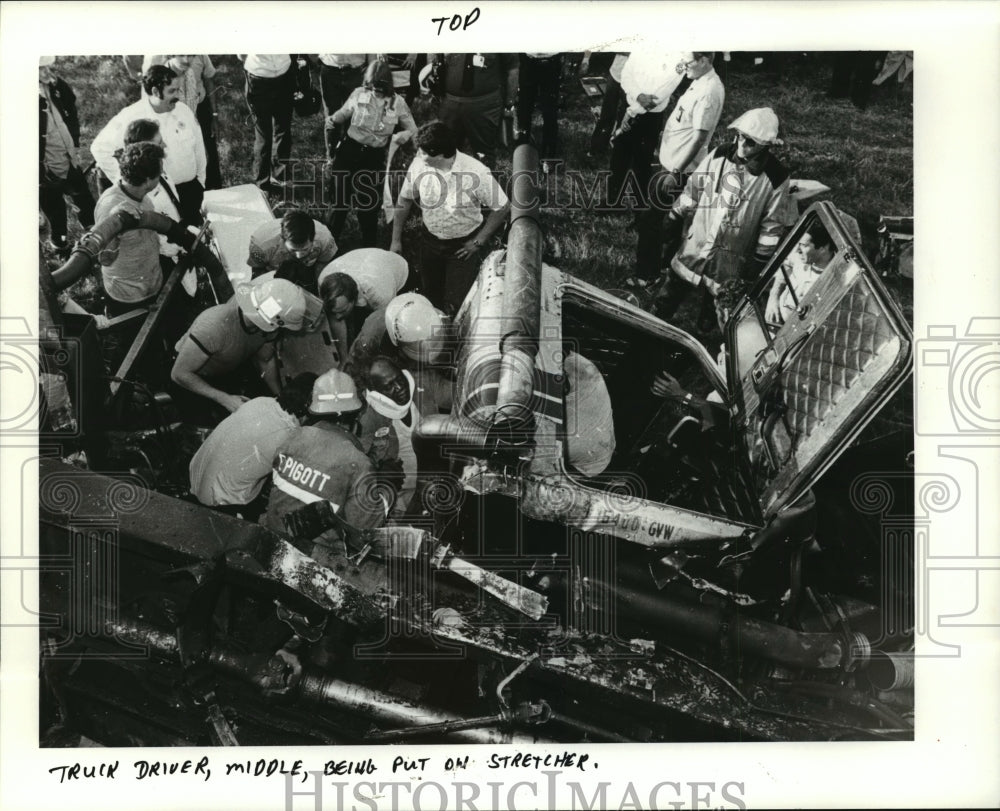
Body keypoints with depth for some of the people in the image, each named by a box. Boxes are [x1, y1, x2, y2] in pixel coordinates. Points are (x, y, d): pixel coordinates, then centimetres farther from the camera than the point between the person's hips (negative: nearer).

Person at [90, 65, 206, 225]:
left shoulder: (184, 110, 2)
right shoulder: (131, 117, -14)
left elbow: (198, 146, 12)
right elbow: (100, 148, -11)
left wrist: (200, 179, 14)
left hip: (191, 189, 5)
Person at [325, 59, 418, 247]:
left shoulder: (397, 102, -6)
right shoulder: (359, 94, -5)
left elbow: (413, 128, 4)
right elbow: (344, 113, 12)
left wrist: (405, 134, -19)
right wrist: (333, 119, -10)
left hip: (374, 157, -1)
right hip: (349, 151, 1)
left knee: (368, 205, 8)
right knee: (340, 198, 8)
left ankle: (369, 249, 25)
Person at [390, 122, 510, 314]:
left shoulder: (476, 172, -27)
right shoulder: (418, 165, -17)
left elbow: (502, 207, -16)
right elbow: (404, 201, 0)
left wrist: (478, 242, -12)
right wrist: (396, 240, 5)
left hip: (463, 246, -3)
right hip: (430, 240, 4)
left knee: (455, 305, -2)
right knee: (430, 298, 17)